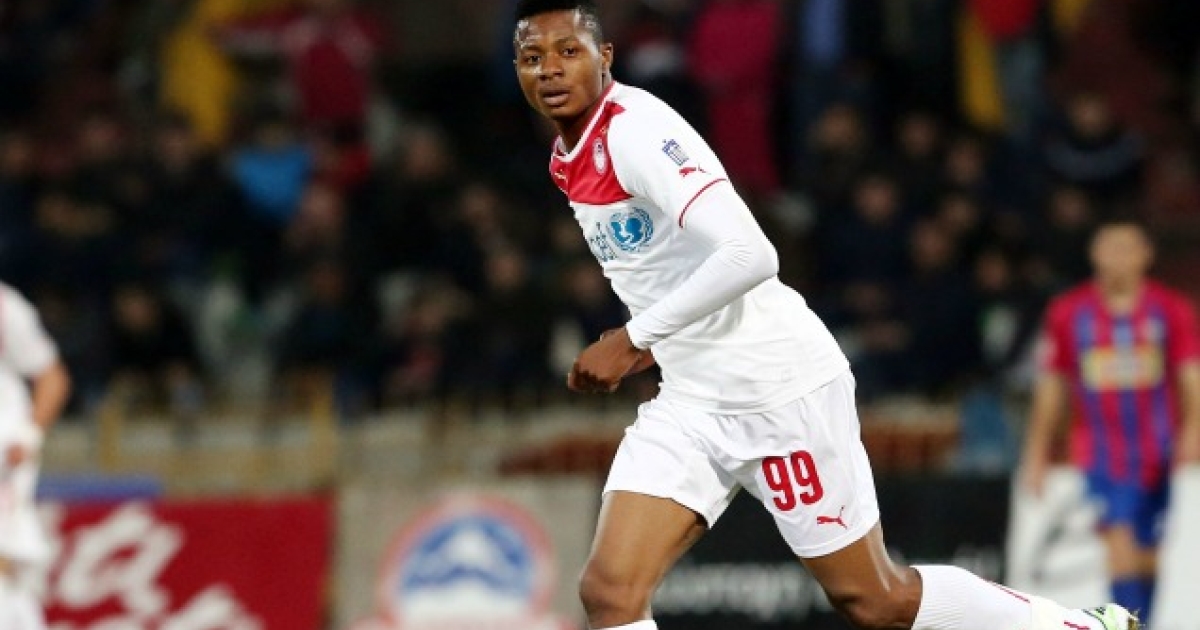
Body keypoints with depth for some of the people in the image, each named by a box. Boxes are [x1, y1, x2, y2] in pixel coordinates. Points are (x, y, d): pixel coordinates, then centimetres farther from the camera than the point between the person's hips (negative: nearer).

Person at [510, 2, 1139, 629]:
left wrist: (634, 340, -25)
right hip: (688, 404, 9)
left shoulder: (635, 131, -19)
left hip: (779, 384, -9)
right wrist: (651, 344, 15)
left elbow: (749, 256, -30)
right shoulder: (568, 158, 9)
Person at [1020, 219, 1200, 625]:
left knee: (1150, 557, 8)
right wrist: (1036, 455, 9)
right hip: (1100, 455, -1)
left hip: (1160, 460, 1)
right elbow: (1051, 386, 9)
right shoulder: (1067, 312, 3)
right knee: (1119, 542, -19)